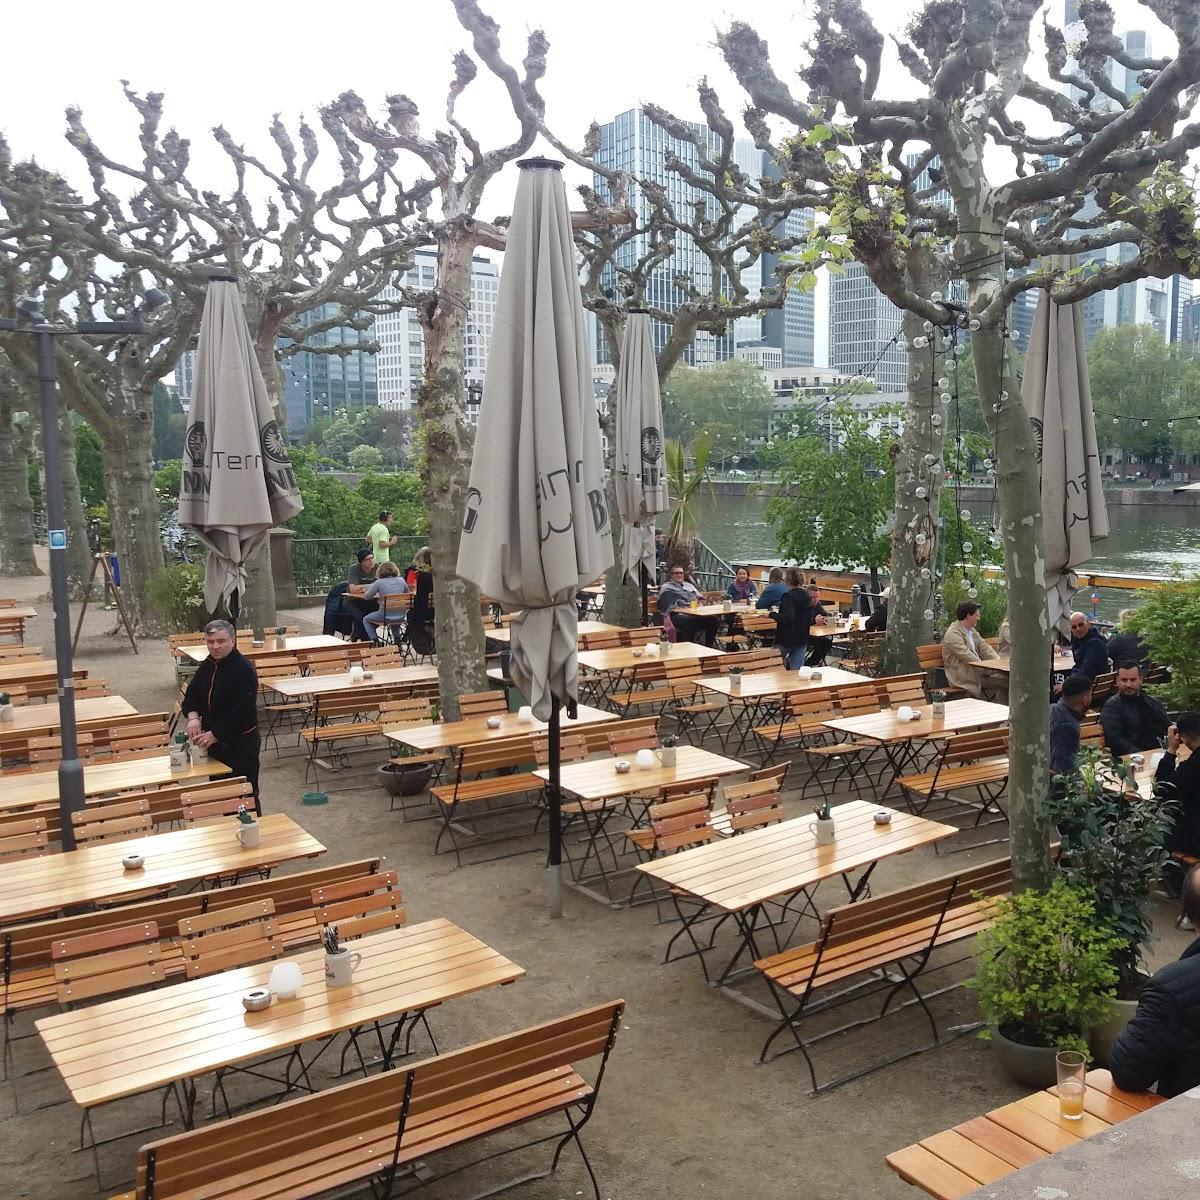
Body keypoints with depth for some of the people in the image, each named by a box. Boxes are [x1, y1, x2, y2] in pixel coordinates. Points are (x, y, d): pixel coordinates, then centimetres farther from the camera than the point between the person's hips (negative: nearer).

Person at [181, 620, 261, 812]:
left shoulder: (244, 670, -19)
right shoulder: (208, 665, 7)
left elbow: (242, 712, -24)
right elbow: (192, 695, 13)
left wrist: (214, 735, -23)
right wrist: (193, 717, -7)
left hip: (241, 743, -8)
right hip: (214, 743, 8)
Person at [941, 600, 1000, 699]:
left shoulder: (972, 630, 17)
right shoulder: (953, 634, -14)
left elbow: (984, 648, 14)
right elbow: (967, 656, -21)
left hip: (974, 670, 9)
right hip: (962, 677, -9)